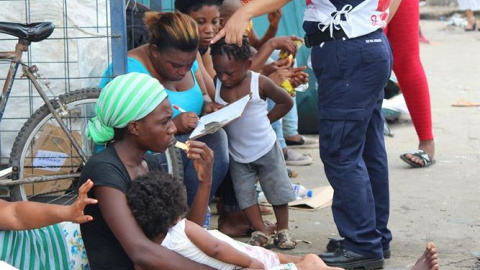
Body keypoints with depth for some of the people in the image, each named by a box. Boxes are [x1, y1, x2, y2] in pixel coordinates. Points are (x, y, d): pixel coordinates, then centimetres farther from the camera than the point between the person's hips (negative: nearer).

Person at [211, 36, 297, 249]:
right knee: (245, 194, 3)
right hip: (237, 155, 3)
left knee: (278, 190, 7)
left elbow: (286, 102, -4)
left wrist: (265, 119, -8)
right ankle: (261, 231, 12)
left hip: (266, 150, -2)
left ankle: (283, 230, 21)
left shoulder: (260, 83, -16)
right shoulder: (215, 85, -8)